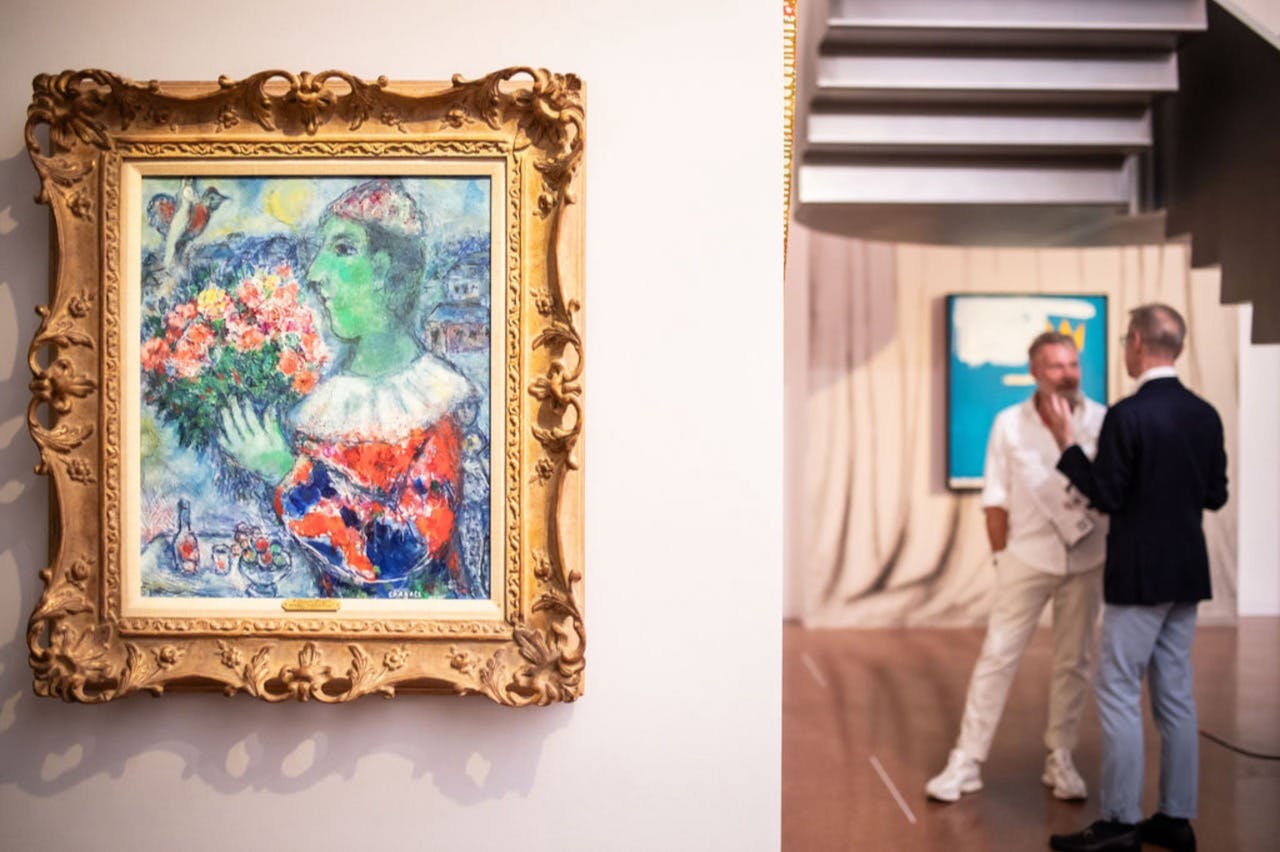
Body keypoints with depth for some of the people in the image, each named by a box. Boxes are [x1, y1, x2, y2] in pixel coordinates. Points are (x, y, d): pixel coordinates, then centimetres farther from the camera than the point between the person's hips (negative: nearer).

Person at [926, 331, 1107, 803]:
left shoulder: (1103, 422, -6)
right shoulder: (1009, 424, -5)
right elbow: (996, 498, 0)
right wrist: (1001, 554, 1)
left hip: (1086, 559, 1)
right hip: (1027, 557, -1)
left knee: (1074, 662, 10)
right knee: (997, 657, 0)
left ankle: (1060, 760, 25)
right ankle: (966, 763, 7)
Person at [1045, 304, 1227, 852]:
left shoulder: (1127, 416, -17)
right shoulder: (1205, 414, 6)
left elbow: (1106, 498, -14)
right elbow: (1216, 495, 10)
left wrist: (1068, 445, -6)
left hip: (1140, 575, -7)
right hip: (1186, 573, 8)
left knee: (1118, 693, -1)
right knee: (1174, 693, 12)